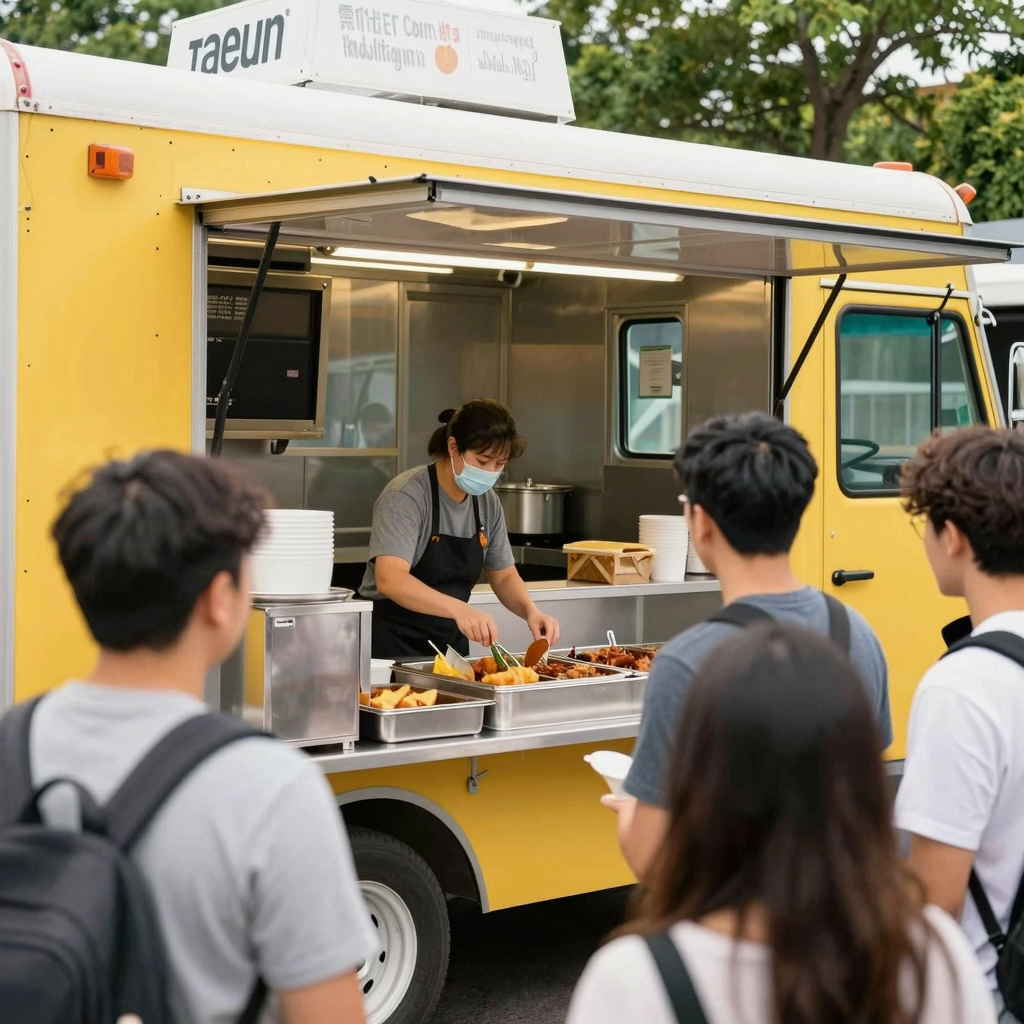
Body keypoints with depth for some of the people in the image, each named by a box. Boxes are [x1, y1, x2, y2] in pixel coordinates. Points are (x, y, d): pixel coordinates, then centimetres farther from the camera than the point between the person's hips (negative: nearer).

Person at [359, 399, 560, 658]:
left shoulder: (488, 502, 2)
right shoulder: (407, 495, -18)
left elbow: (504, 576, 11)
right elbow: (389, 579, -30)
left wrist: (531, 611, -9)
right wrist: (458, 609, -43)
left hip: (450, 643, 6)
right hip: (392, 645, -6)